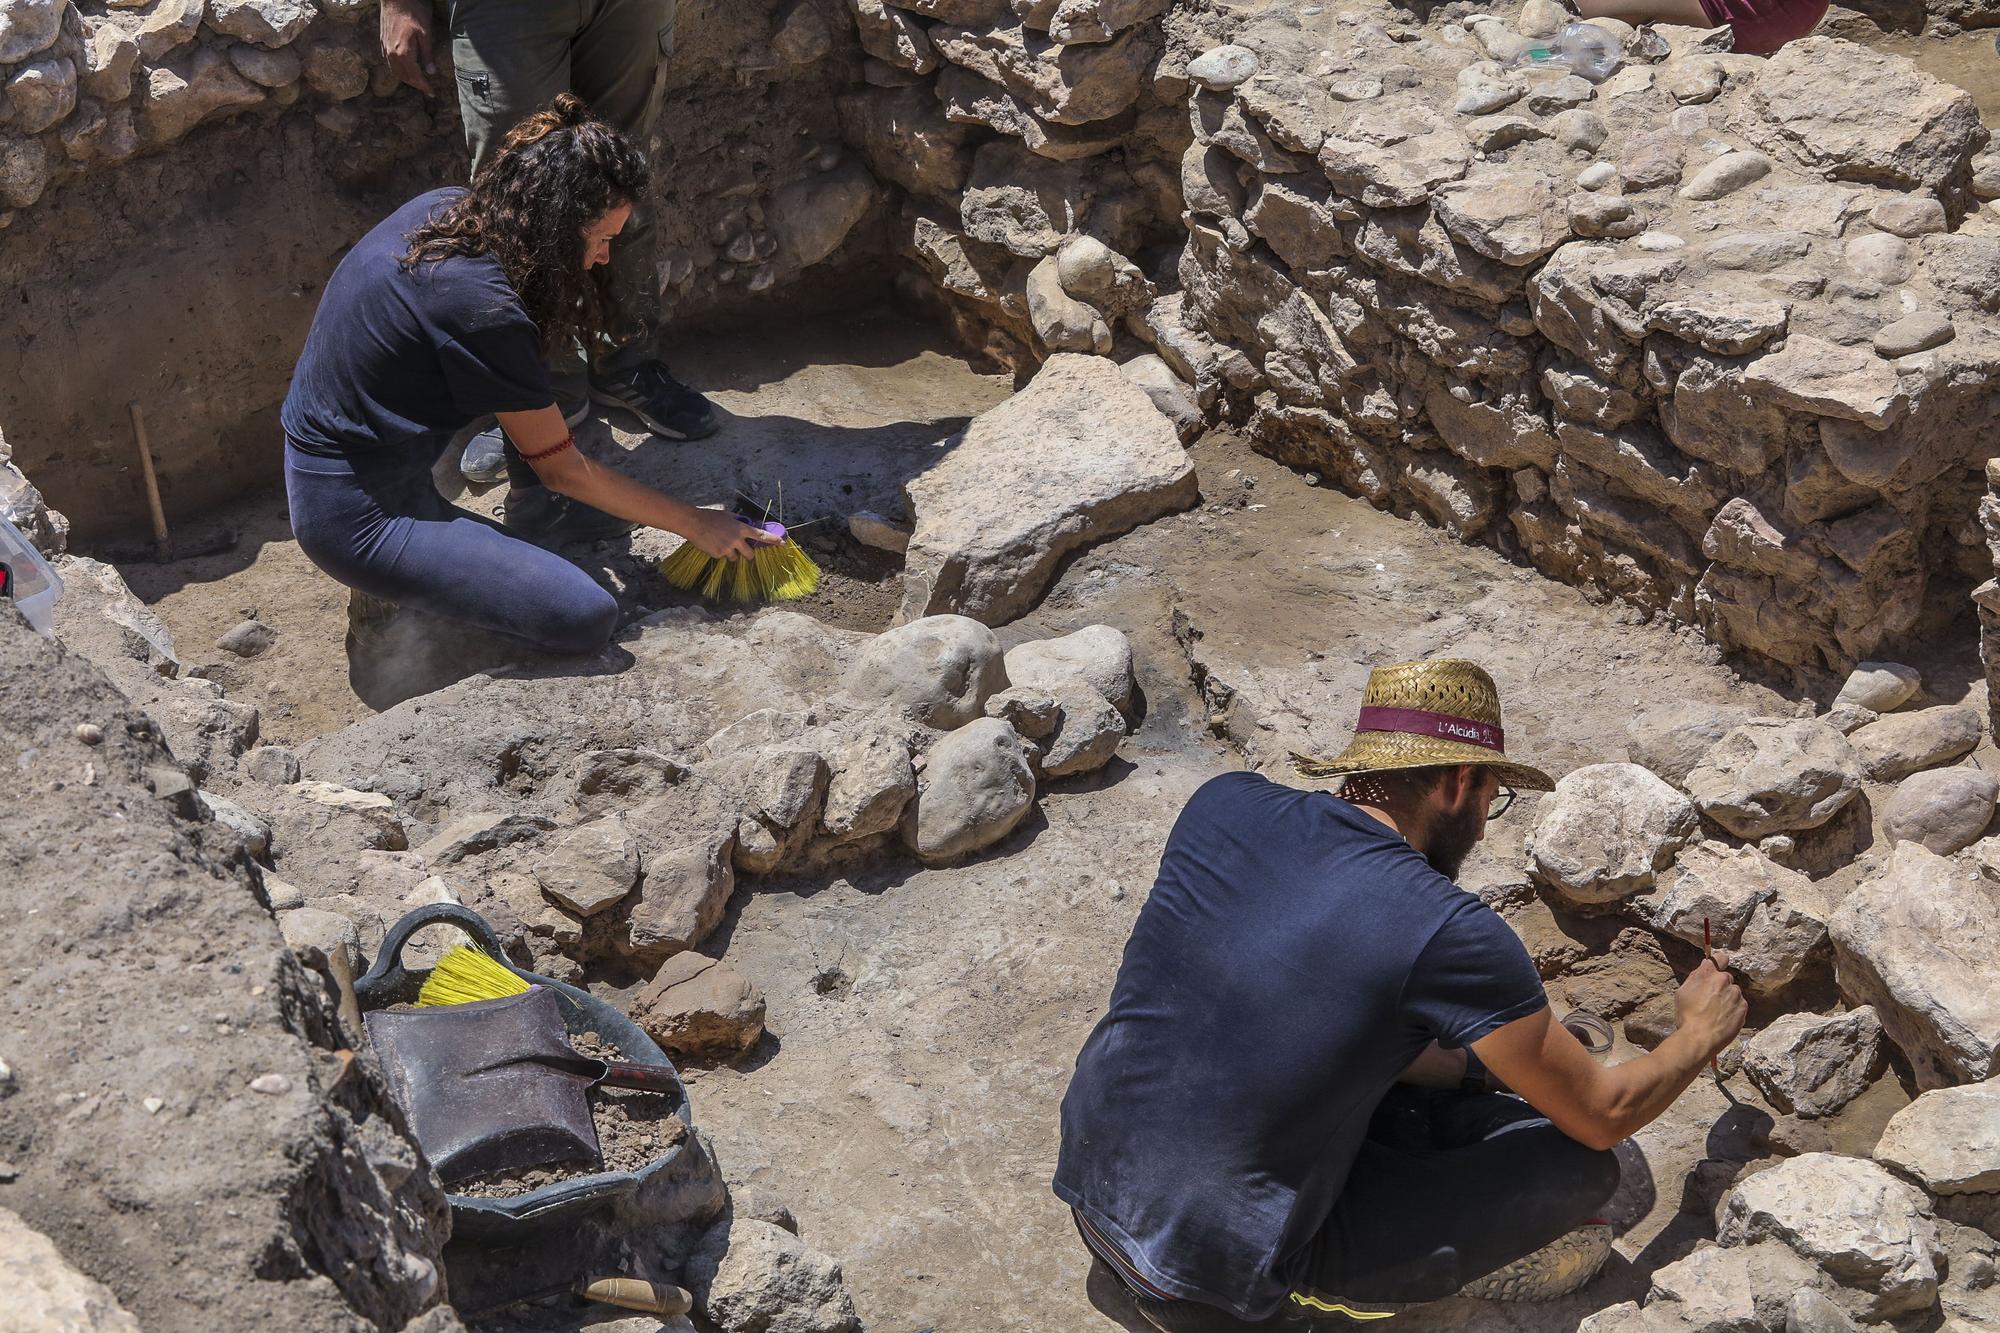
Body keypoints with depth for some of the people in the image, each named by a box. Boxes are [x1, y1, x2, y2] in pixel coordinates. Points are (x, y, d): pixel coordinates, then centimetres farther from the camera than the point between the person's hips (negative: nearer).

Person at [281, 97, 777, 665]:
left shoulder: (444, 209, -2)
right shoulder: (481, 307, -26)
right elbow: (560, 469, -14)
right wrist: (695, 523, -4)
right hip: (357, 519, -10)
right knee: (587, 617, -21)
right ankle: (394, 591, -3)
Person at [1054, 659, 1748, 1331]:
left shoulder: (1223, 805, -3)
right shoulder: (1450, 932, -17)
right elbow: (1601, 1114, -3)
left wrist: (1461, 1067, 19)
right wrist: (1702, 1032, 18)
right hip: (1219, 1276, -6)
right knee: (1579, 1163, 0)